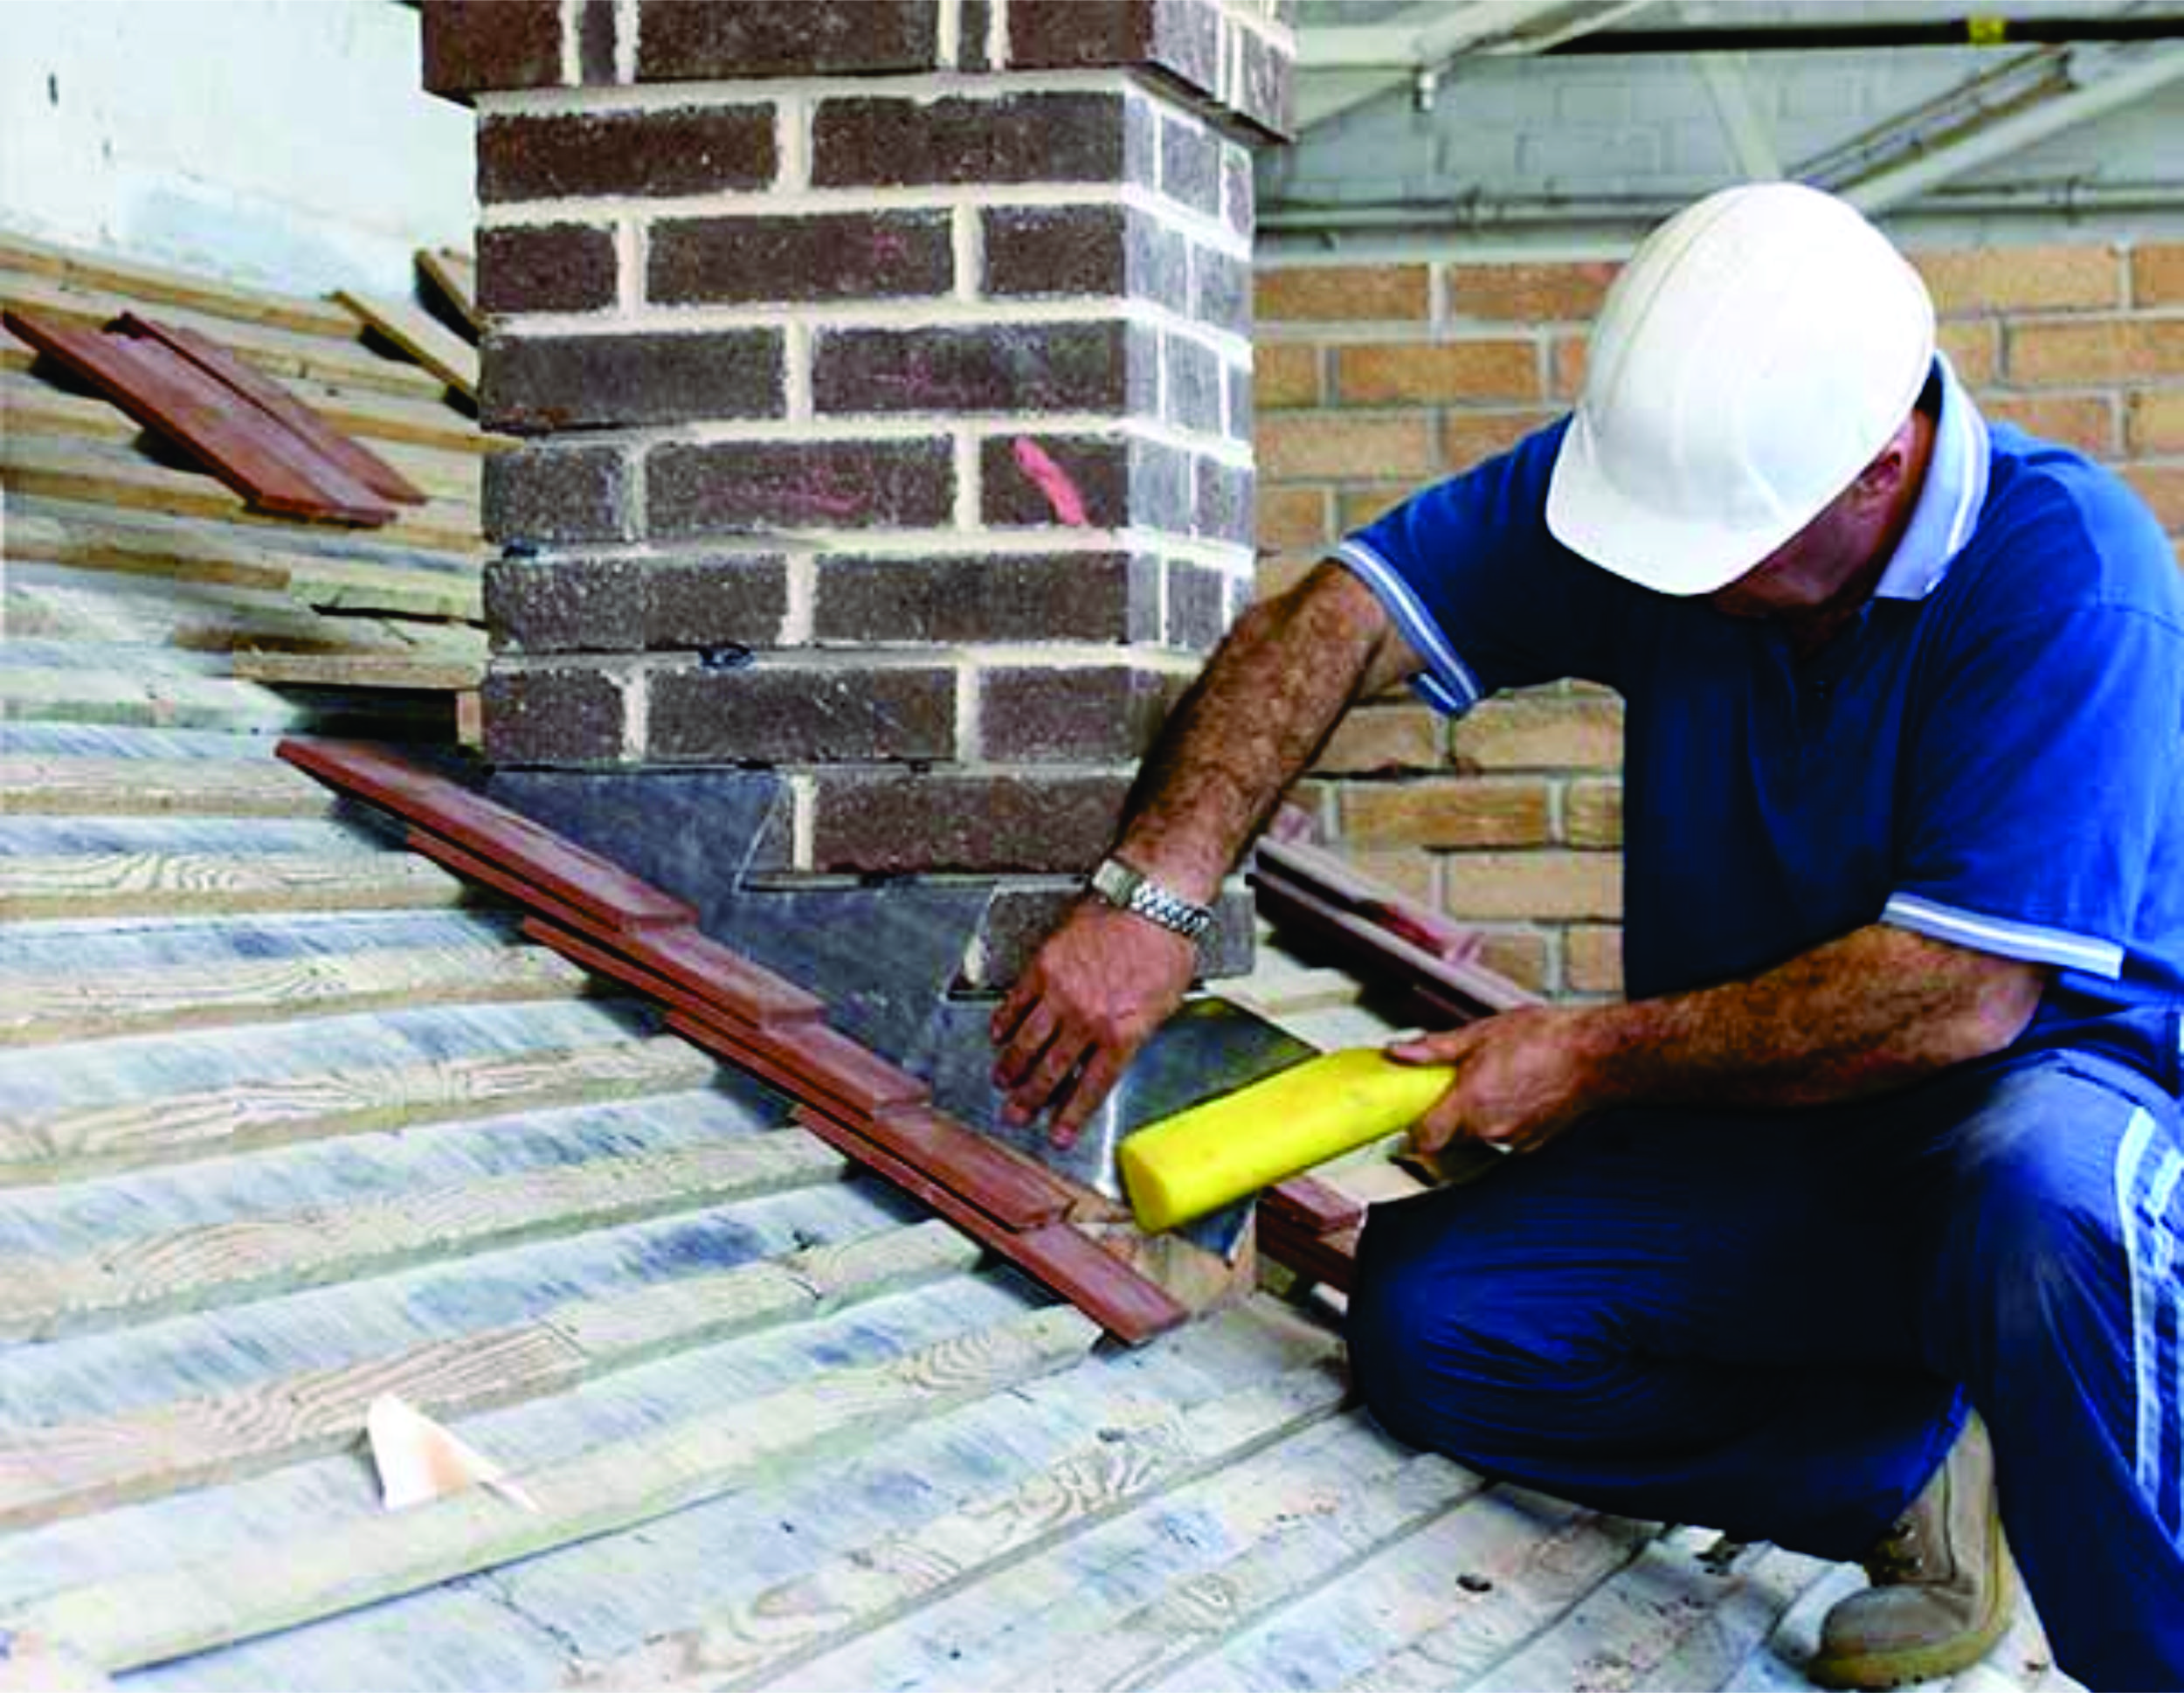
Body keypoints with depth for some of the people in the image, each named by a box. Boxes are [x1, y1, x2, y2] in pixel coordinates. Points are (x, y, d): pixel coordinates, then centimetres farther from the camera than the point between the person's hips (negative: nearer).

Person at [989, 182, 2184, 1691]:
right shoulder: (1668, 466, -6)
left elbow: (1962, 995, -26)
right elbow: (1334, 624, -7)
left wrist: (1598, 1056, -17)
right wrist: (1152, 897, -22)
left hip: (2047, 1083, -5)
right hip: (1763, 1141, 6)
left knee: (2046, 1201, -41)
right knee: (1425, 1316, -15)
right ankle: (1924, 1483, -5)